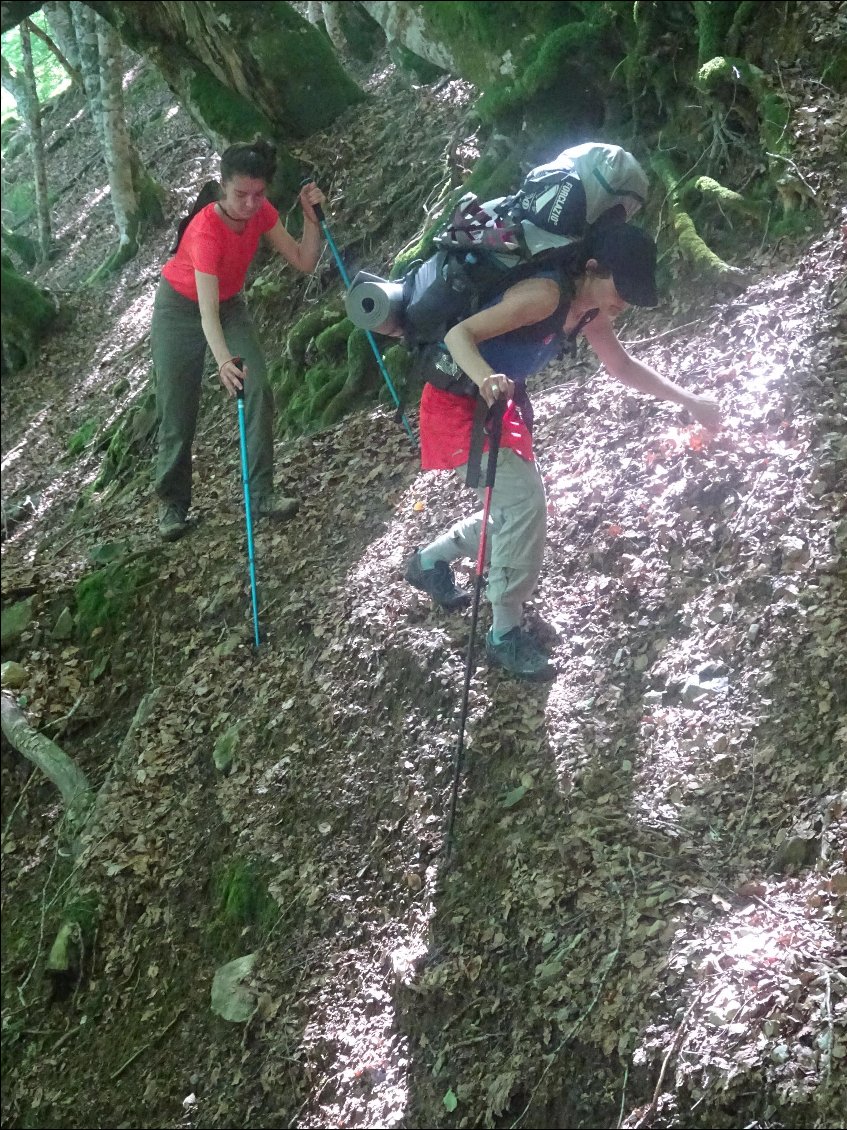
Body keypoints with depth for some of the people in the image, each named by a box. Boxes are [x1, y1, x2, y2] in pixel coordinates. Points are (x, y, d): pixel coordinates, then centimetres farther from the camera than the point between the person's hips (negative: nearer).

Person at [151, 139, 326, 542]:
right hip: (180, 309, -5)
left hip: (230, 304, 5)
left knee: (259, 391, -14)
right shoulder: (206, 229, -36)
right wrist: (224, 361, -62)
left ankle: (260, 496, -10)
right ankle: (173, 503, 14)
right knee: (178, 411, -3)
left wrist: (311, 216, -26)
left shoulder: (261, 213, -18)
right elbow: (207, 311, -47)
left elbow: (304, 262, -12)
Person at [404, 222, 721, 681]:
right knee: (525, 499, -19)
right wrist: (485, 378, -51)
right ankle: (505, 635, -8)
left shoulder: (591, 312, -1)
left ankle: (428, 561, 36)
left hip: (501, 403, 9)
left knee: (519, 508, 14)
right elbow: (459, 333, -32)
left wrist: (688, 400, 17)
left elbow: (623, 366, 17)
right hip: (457, 402, -9)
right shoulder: (547, 294, -28)